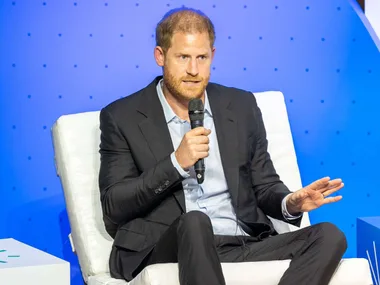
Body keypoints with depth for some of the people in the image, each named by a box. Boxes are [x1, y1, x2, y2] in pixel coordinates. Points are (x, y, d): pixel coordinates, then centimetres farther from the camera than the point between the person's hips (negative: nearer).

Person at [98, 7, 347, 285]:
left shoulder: (242, 106, 14)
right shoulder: (122, 117, 4)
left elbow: (264, 185, 18)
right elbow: (114, 209, -2)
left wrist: (290, 204, -6)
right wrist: (176, 163, -14)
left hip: (244, 245, 4)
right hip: (165, 250, -4)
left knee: (329, 236, -21)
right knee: (194, 222, -38)